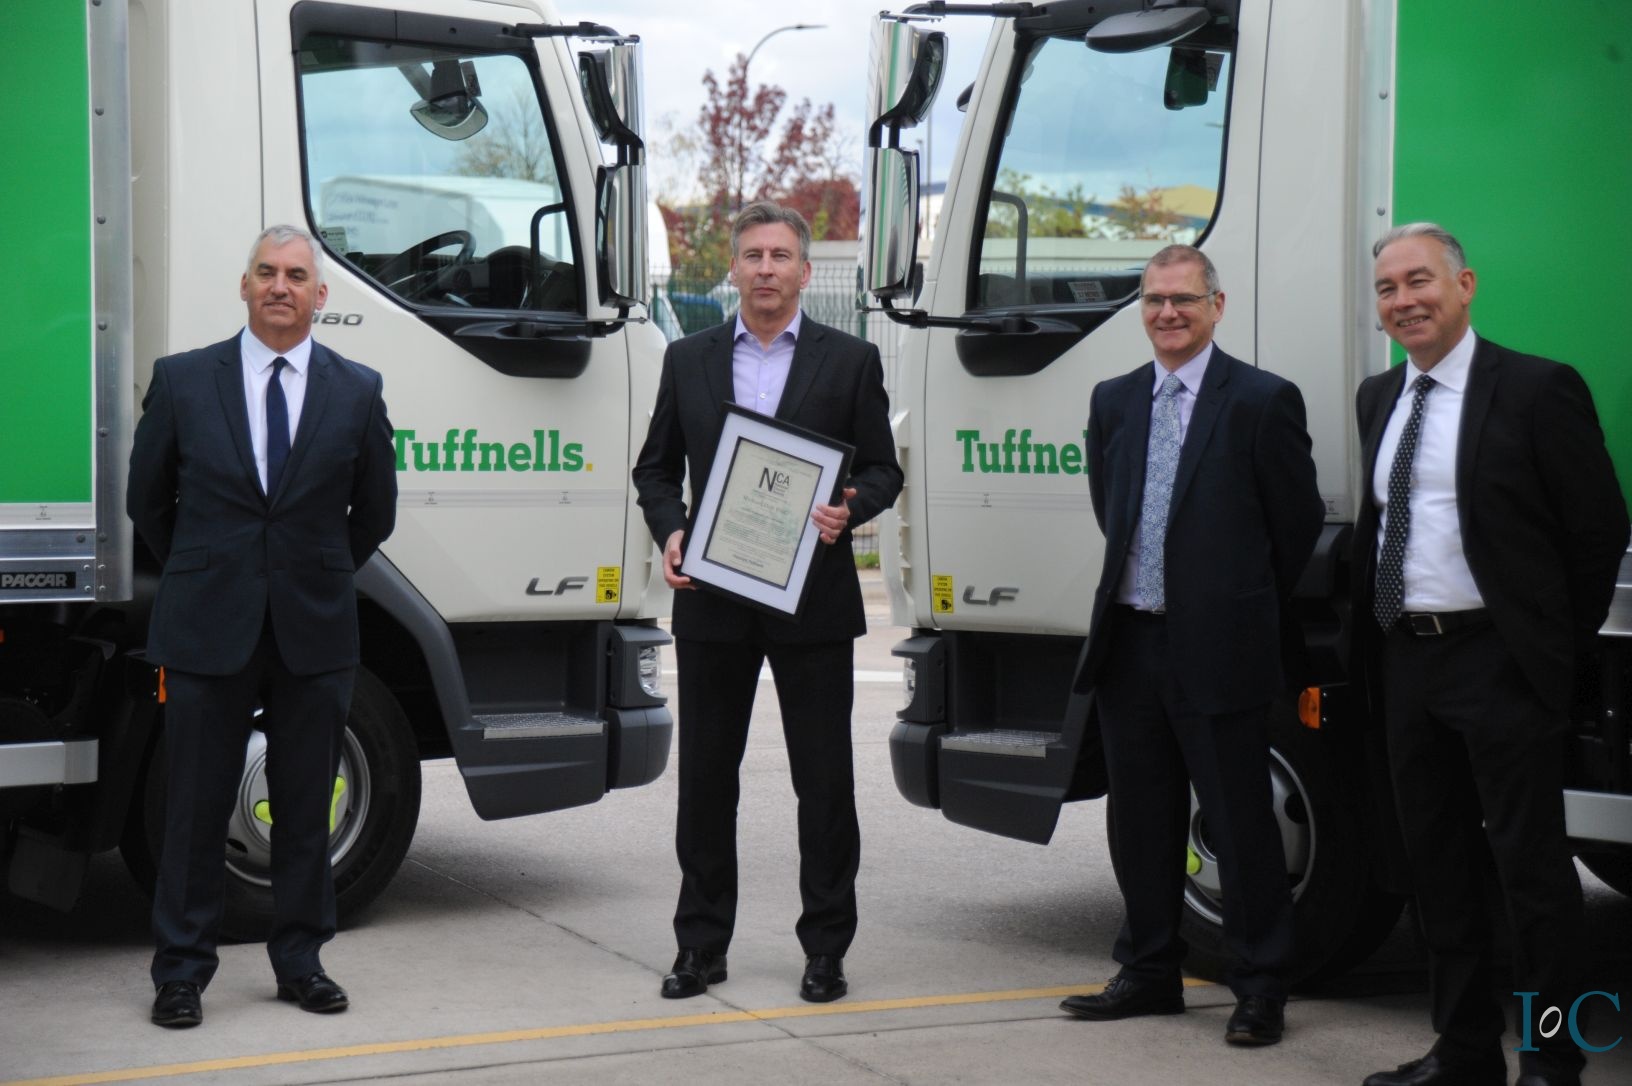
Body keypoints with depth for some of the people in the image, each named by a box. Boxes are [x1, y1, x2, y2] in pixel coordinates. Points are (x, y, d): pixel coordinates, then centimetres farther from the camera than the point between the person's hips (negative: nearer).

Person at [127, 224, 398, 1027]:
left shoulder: (357, 391, 4)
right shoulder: (182, 380, 1)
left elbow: (374, 513, 14)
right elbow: (147, 501, 10)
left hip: (315, 630, 1)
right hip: (209, 629, -1)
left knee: (306, 807, 9)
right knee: (196, 808, 3)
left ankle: (299, 961, 20)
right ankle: (181, 971, 12)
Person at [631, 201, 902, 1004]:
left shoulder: (850, 361, 4)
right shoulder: (688, 360, 10)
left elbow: (883, 470, 4)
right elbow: (655, 467, 13)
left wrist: (848, 510, -17)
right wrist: (668, 533, -6)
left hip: (813, 603, -2)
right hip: (711, 599, 2)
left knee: (824, 781, 2)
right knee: (705, 778, 7)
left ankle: (826, 946, 12)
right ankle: (701, 944, 17)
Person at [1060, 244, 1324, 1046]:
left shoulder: (1263, 401, -5)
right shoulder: (1113, 401, 12)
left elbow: (1299, 523, 0)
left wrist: (1244, 610, 9)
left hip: (1217, 648, -6)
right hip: (1128, 641, 6)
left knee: (1240, 823, 0)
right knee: (1141, 820, 13)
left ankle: (1260, 989, 9)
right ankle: (1149, 973, 25)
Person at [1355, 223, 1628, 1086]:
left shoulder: (1537, 391, -8)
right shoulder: (1379, 399, 13)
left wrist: (1557, 647, -1)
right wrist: (1374, 648, 10)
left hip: (1499, 661, -7)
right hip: (1407, 660, 7)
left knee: (1530, 868, -2)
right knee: (1437, 867, 12)